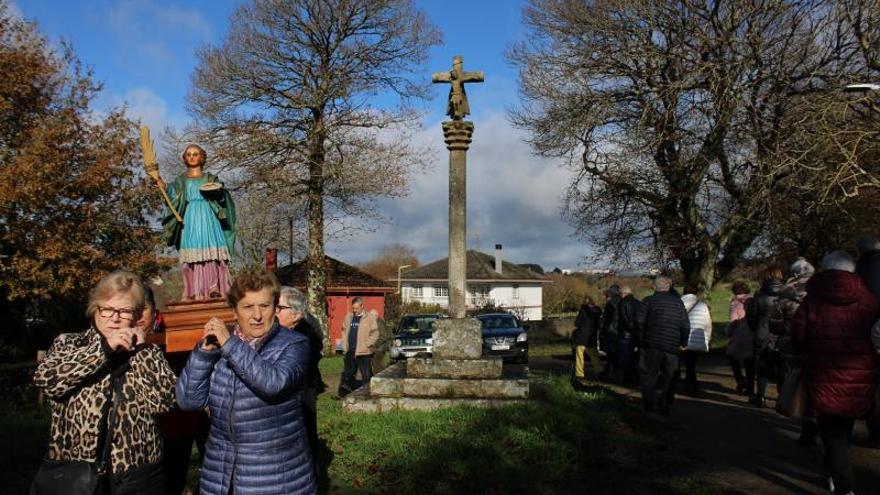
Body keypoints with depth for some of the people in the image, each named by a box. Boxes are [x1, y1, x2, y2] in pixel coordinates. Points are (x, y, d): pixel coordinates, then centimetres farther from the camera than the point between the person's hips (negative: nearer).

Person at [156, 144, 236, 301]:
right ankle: (194, 292, -6)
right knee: (192, 254, -5)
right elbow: (172, 196, -1)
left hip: (208, 220, -1)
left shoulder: (210, 178, 12)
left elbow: (222, 198, 2)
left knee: (211, 253, -8)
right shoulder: (180, 180, 15)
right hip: (190, 221, 1)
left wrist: (216, 191, -19)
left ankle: (214, 289, -8)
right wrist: (163, 186, -19)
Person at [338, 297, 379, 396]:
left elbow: (375, 334, -9)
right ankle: (344, 391, 19)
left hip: (363, 352, -5)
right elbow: (344, 330, 18)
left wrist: (366, 345, -16)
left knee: (366, 375, 1)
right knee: (348, 373, 12)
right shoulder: (348, 316, 10)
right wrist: (345, 345, 9)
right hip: (350, 351, 5)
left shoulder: (370, 317, -7)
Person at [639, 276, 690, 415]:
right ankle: (663, 406, 13)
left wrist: (641, 339, 7)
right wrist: (683, 343, 16)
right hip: (672, 346, 3)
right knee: (666, 377, 13)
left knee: (649, 375, 7)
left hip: (652, 345, -3)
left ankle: (649, 404, 2)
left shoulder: (649, 301, -3)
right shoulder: (678, 302, 5)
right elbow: (686, 326, 6)